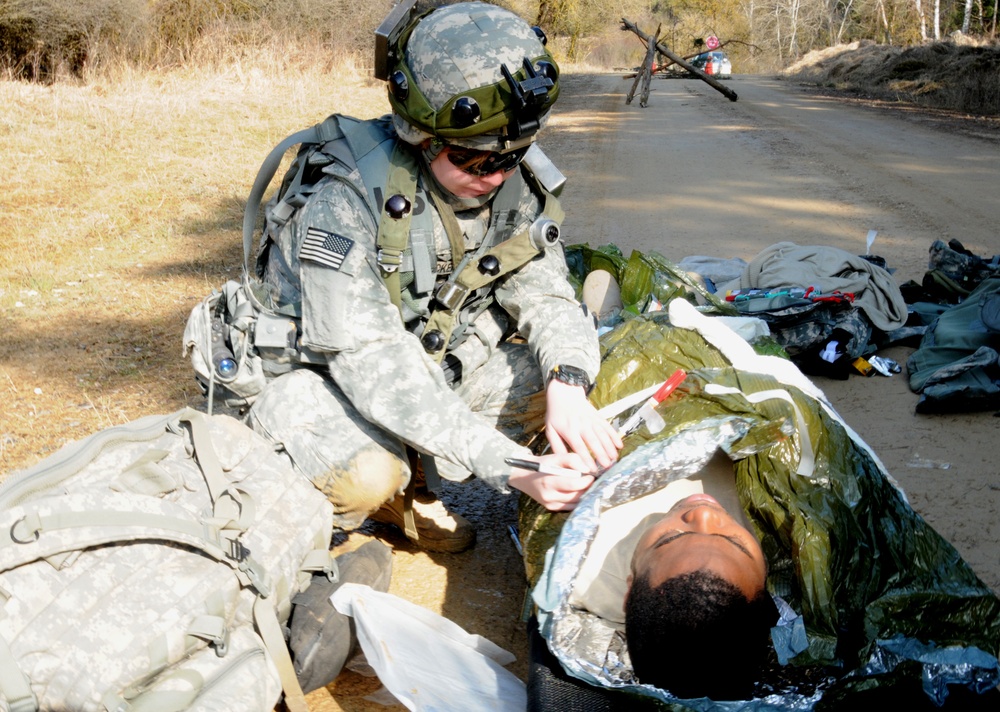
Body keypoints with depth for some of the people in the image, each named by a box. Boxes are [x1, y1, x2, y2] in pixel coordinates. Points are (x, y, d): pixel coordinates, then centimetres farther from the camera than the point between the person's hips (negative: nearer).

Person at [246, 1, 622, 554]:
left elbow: (546, 295, -13)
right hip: (310, 370, -6)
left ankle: (405, 487, 3)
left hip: (423, 361, 6)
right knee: (365, 474, -35)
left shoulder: (512, 190, -11)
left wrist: (568, 387, -38)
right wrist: (505, 465, -44)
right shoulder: (345, 204, -32)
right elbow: (372, 366, -37)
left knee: (541, 378, -15)